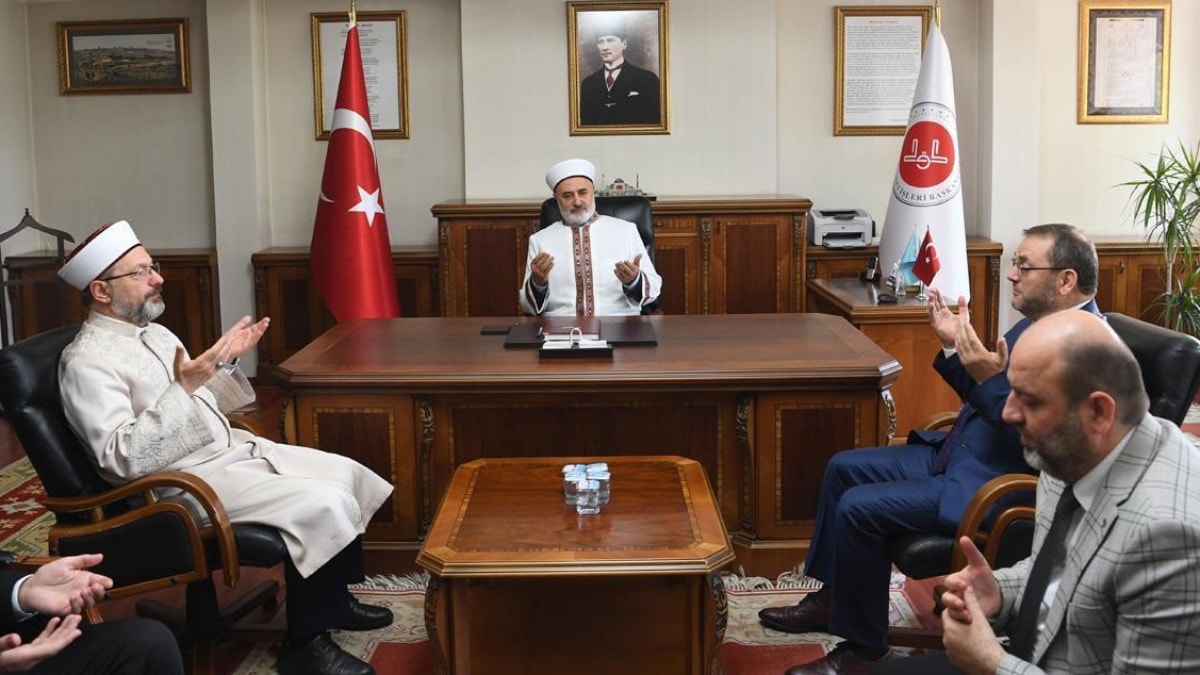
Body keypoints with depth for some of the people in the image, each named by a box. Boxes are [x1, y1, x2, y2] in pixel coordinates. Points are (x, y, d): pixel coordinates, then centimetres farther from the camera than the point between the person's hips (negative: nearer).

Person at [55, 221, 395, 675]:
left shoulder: (155, 334, 12)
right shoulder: (87, 361, -16)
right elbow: (124, 459, -27)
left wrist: (227, 360, 8)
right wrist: (183, 387, -32)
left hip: (230, 449, 10)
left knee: (345, 474, 5)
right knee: (320, 504, -23)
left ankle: (333, 600, 21)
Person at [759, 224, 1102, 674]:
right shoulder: (1038, 322, 8)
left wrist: (991, 379, -31)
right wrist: (954, 348, 3)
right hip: (957, 453, 11)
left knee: (860, 508, -19)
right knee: (844, 468, 12)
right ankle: (831, 598, 24)